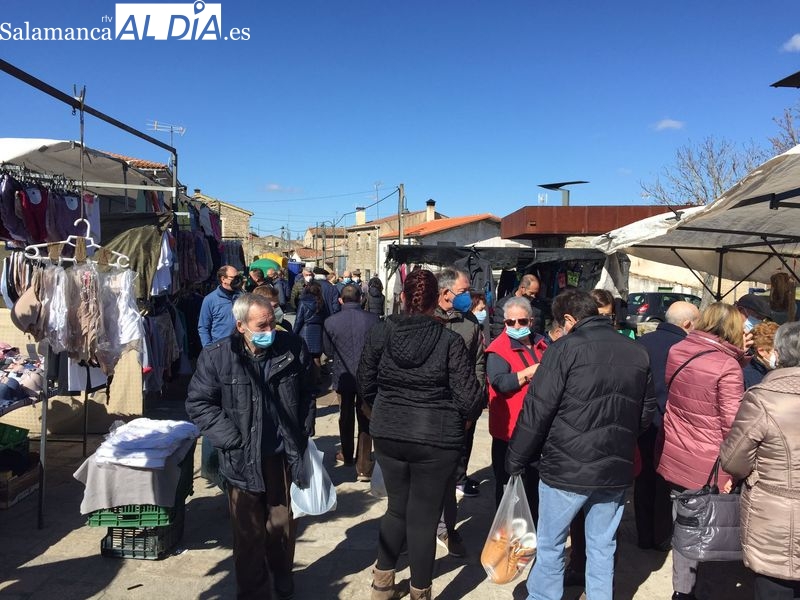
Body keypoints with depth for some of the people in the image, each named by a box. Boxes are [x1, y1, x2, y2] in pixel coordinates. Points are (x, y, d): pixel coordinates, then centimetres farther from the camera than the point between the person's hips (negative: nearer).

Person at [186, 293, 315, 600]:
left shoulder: (292, 348, -6)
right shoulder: (217, 356, -12)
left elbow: (306, 395, 7)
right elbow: (198, 403, -6)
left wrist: (304, 437, 6)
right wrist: (231, 440, -11)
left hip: (283, 454, 2)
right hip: (243, 458, -2)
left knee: (282, 523, 15)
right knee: (248, 531, 8)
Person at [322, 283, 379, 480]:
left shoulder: (331, 322, -11)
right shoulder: (372, 319, -12)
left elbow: (328, 351, 0)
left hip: (343, 377, 1)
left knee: (346, 417, 21)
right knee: (365, 420, 6)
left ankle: (347, 455, 39)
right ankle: (363, 467, 4)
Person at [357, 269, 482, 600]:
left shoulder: (380, 331, -7)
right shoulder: (450, 340, -15)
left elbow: (365, 384, 3)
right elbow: (469, 397, -13)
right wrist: (463, 419, 9)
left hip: (388, 434, 3)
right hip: (436, 438, -3)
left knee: (397, 507, 23)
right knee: (424, 517, 11)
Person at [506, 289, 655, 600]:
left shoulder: (566, 348, -12)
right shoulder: (637, 352, 5)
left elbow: (536, 411, -14)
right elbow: (646, 412, 13)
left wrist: (515, 461, -5)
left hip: (565, 469, -5)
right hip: (616, 470, 5)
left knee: (550, 545, 12)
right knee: (602, 547, 18)